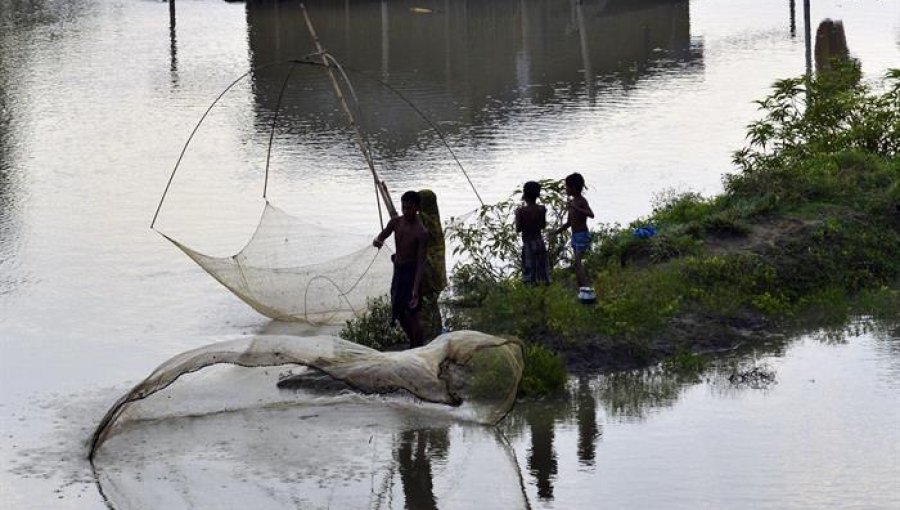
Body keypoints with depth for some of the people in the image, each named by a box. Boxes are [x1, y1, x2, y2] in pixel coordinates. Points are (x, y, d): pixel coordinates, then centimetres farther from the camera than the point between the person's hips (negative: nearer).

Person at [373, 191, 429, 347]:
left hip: (411, 272, -7)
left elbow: (421, 262, -21)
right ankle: (413, 344, 34)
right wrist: (377, 241, -21)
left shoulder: (421, 233, -20)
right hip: (398, 270, 7)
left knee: (411, 314, -5)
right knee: (398, 312, 16)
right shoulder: (396, 222, -1)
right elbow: (381, 237, 7)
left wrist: (416, 289, -27)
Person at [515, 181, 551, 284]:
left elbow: (518, 229, -12)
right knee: (542, 267, 13)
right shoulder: (542, 209, -5)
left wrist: (517, 215, 1)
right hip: (539, 240, 4)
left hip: (528, 242, -4)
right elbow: (543, 225, 6)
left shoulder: (522, 211, -17)